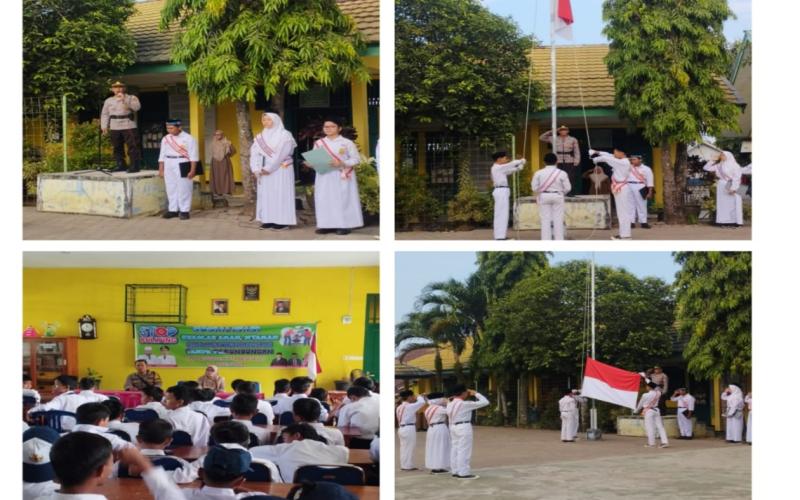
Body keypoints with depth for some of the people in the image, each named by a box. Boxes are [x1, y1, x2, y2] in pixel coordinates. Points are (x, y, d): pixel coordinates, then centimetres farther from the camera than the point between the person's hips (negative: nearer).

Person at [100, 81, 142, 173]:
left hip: (129, 127, -4)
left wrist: (124, 100, -18)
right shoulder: (109, 101, 14)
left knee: (132, 147, -8)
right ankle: (120, 165, 20)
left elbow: (136, 107, -15)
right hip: (115, 128, 4)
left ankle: (135, 166, -7)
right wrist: (104, 127, 5)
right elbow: (105, 114, 14)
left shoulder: (131, 98, 3)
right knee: (117, 147, 9)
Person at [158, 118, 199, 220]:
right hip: (169, 167, 5)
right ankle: (173, 210, 15)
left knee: (183, 189, -3)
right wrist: (161, 170, 9)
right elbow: (162, 155, 13)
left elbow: (193, 156, -8)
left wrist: (192, 170, -13)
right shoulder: (165, 139, 9)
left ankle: (184, 211, 2)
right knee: (171, 189, 7)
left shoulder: (188, 139, -7)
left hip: (183, 167, -5)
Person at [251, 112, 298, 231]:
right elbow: (255, 153, 5)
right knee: (265, 194, 3)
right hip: (264, 170, 6)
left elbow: (280, 154, -14)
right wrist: (256, 169, -10)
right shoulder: (260, 137, 12)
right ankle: (268, 220, 5)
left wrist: (268, 168, -17)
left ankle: (282, 221, -9)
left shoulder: (285, 135, -5)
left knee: (280, 194, -8)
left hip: (280, 169, -6)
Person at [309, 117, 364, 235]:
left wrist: (341, 163, -18)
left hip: (342, 178, -4)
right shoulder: (319, 143, 10)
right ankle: (327, 225, 5)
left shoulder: (347, 143, -1)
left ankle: (344, 225, -2)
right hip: (324, 177, 4)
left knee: (342, 200, -5)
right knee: (324, 201, -1)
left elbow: (356, 159, -4)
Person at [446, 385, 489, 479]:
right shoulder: (465, 404, -15)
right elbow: (485, 402, -13)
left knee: (455, 449, 11)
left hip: (453, 427, 9)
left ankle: (455, 471, 16)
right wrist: (475, 394, 0)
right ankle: (463, 473, -6)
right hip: (464, 428, -8)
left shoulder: (450, 404, 6)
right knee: (464, 450, -6)